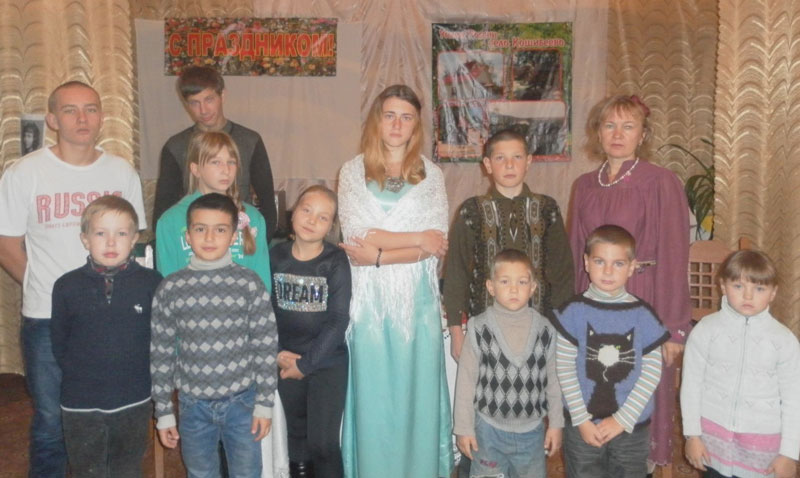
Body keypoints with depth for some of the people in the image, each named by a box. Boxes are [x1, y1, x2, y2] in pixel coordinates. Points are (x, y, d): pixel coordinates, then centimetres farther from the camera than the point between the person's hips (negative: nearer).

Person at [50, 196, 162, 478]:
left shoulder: (151, 283, -9)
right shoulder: (67, 286, -6)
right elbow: (58, 342, 3)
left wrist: (147, 373, -4)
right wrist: (78, 375, 0)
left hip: (134, 403, 0)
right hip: (81, 405, 0)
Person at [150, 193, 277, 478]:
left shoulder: (250, 284, -7)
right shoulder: (170, 289, -4)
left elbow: (265, 345, -5)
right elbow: (161, 353, 1)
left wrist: (264, 403, -5)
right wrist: (163, 412, 3)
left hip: (241, 401, -1)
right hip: (193, 404, 1)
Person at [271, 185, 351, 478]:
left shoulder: (336, 262, -11)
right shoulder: (276, 256, -2)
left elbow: (338, 321, -15)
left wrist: (306, 364, -15)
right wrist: (276, 352, -10)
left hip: (328, 363, -3)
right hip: (287, 363, 3)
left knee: (323, 443, -3)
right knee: (297, 437, 19)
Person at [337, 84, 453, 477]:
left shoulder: (431, 175, 7)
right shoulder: (353, 172, 5)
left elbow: (436, 245, -4)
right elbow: (355, 236, -9)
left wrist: (378, 255, -14)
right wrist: (416, 239, -8)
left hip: (417, 299, 1)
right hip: (370, 298, -1)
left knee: (417, 391, 7)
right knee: (373, 393, 6)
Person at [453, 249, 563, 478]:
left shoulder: (545, 330, -3)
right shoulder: (479, 329, -9)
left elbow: (552, 380, 4)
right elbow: (466, 380, -5)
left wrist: (556, 423, 7)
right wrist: (463, 427, -3)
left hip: (532, 430, 2)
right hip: (489, 429, -2)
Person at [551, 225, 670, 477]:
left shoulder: (642, 314, -6)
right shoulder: (574, 311, -8)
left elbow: (652, 370, -6)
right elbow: (565, 369, -7)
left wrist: (622, 419, -10)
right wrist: (581, 420, -10)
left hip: (632, 427, 1)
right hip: (582, 426, 0)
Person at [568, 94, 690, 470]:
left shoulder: (662, 183, -7)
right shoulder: (584, 186, 8)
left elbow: (674, 258, -9)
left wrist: (673, 327, -10)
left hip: (644, 301, -4)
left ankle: (643, 463, 26)